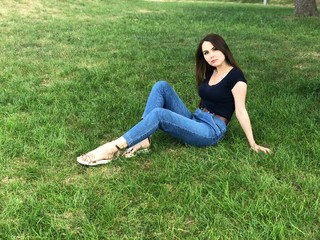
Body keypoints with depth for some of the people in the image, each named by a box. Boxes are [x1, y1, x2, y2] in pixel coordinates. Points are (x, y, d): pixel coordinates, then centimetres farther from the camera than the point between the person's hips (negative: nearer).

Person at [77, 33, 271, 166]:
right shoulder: (210, 72, 13)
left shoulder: (235, 76, -10)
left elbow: (241, 111, -13)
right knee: (161, 86, -11)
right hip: (195, 120, 8)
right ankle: (143, 140, -23)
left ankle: (114, 149, -28)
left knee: (159, 114, -29)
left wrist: (253, 144, -12)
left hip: (212, 131, -8)